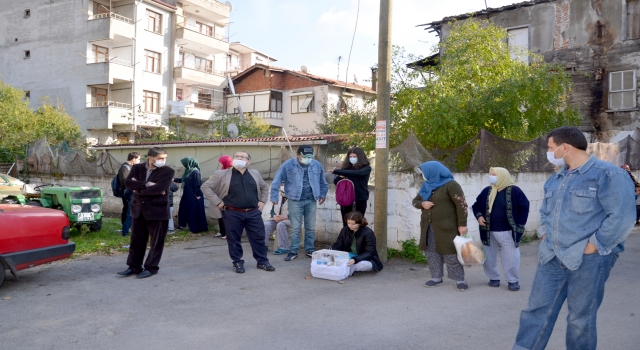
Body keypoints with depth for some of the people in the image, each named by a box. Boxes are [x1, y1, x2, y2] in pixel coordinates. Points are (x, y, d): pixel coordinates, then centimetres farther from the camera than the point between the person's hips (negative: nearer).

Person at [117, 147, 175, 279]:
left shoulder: (168, 171, -8)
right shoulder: (137, 168, 5)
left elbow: (158, 189, -21)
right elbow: (128, 183, -10)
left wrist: (138, 189, -10)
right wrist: (146, 184, -20)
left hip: (157, 210, -4)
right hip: (139, 209, 4)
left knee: (156, 241, 5)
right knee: (136, 240, 11)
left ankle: (151, 267, 19)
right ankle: (134, 266, 24)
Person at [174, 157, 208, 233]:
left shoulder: (195, 171, -20)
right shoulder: (188, 171, 9)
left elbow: (198, 184, -21)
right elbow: (183, 180, 23)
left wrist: (198, 195, -21)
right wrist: (174, 179, 20)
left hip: (194, 196, -10)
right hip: (187, 195, 10)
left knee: (195, 212, -1)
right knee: (184, 209, 17)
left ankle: (195, 228, 8)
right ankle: (182, 224, 31)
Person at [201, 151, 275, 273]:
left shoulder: (255, 174, 9)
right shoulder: (222, 174, -3)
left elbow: (264, 187, 24)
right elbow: (205, 187, -3)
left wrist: (262, 201, 11)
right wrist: (218, 202, -8)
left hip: (253, 213, 3)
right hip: (232, 214, -2)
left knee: (259, 238, 6)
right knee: (234, 240, 5)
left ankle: (262, 262, 20)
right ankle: (238, 263, 22)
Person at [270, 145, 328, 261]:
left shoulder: (317, 165, 4)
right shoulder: (288, 165, -7)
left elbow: (322, 181, 18)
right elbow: (277, 181, -5)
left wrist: (323, 194, 17)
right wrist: (274, 197, -6)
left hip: (311, 201, 3)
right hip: (295, 201, -3)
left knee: (311, 227, 10)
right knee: (295, 228, 0)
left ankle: (310, 250, 22)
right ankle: (293, 251, 9)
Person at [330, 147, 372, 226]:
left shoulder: (366, 168, -3)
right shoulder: (346, 167, 7)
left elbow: (356, 173, -22)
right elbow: (335, 181, 10)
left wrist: (337, 171, -23)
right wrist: (340, 177, -14)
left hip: (360, 200, -3)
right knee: (346, 225, 7)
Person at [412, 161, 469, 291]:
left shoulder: (451, 185, -10)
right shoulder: (426, 186, 13)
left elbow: (461, 205, -13)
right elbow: (415, 201, 18)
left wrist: (462, 224, -19)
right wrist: (422, 203, -6)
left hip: (446, 228, -7)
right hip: (429, 227, 7)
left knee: (450, 254, -2)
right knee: (432, 253, 10)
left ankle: (459, 280, 7)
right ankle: (436, 277, 20)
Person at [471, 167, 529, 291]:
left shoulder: (514, 190, -8)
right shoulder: (487, 191, 4)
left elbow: (524, 207, -4)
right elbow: (476, 205, 15)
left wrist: (520, 225, -8)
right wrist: (479, 216, -3)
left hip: (508, 232, -4)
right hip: (489, 231, 4)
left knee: (511, 257, 2)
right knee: (488, 256, 9)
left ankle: (513, 280, 18)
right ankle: (494, 278, 25)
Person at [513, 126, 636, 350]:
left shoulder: (609, 175, -10)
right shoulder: (556, 178, 14)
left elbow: (622, 218, -18)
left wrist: (592, 247, -17)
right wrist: (545, 234, 10)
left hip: (589, 259, -7)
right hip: (552, 256, 7)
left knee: (580, 319, 6)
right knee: (537, 310, 8)